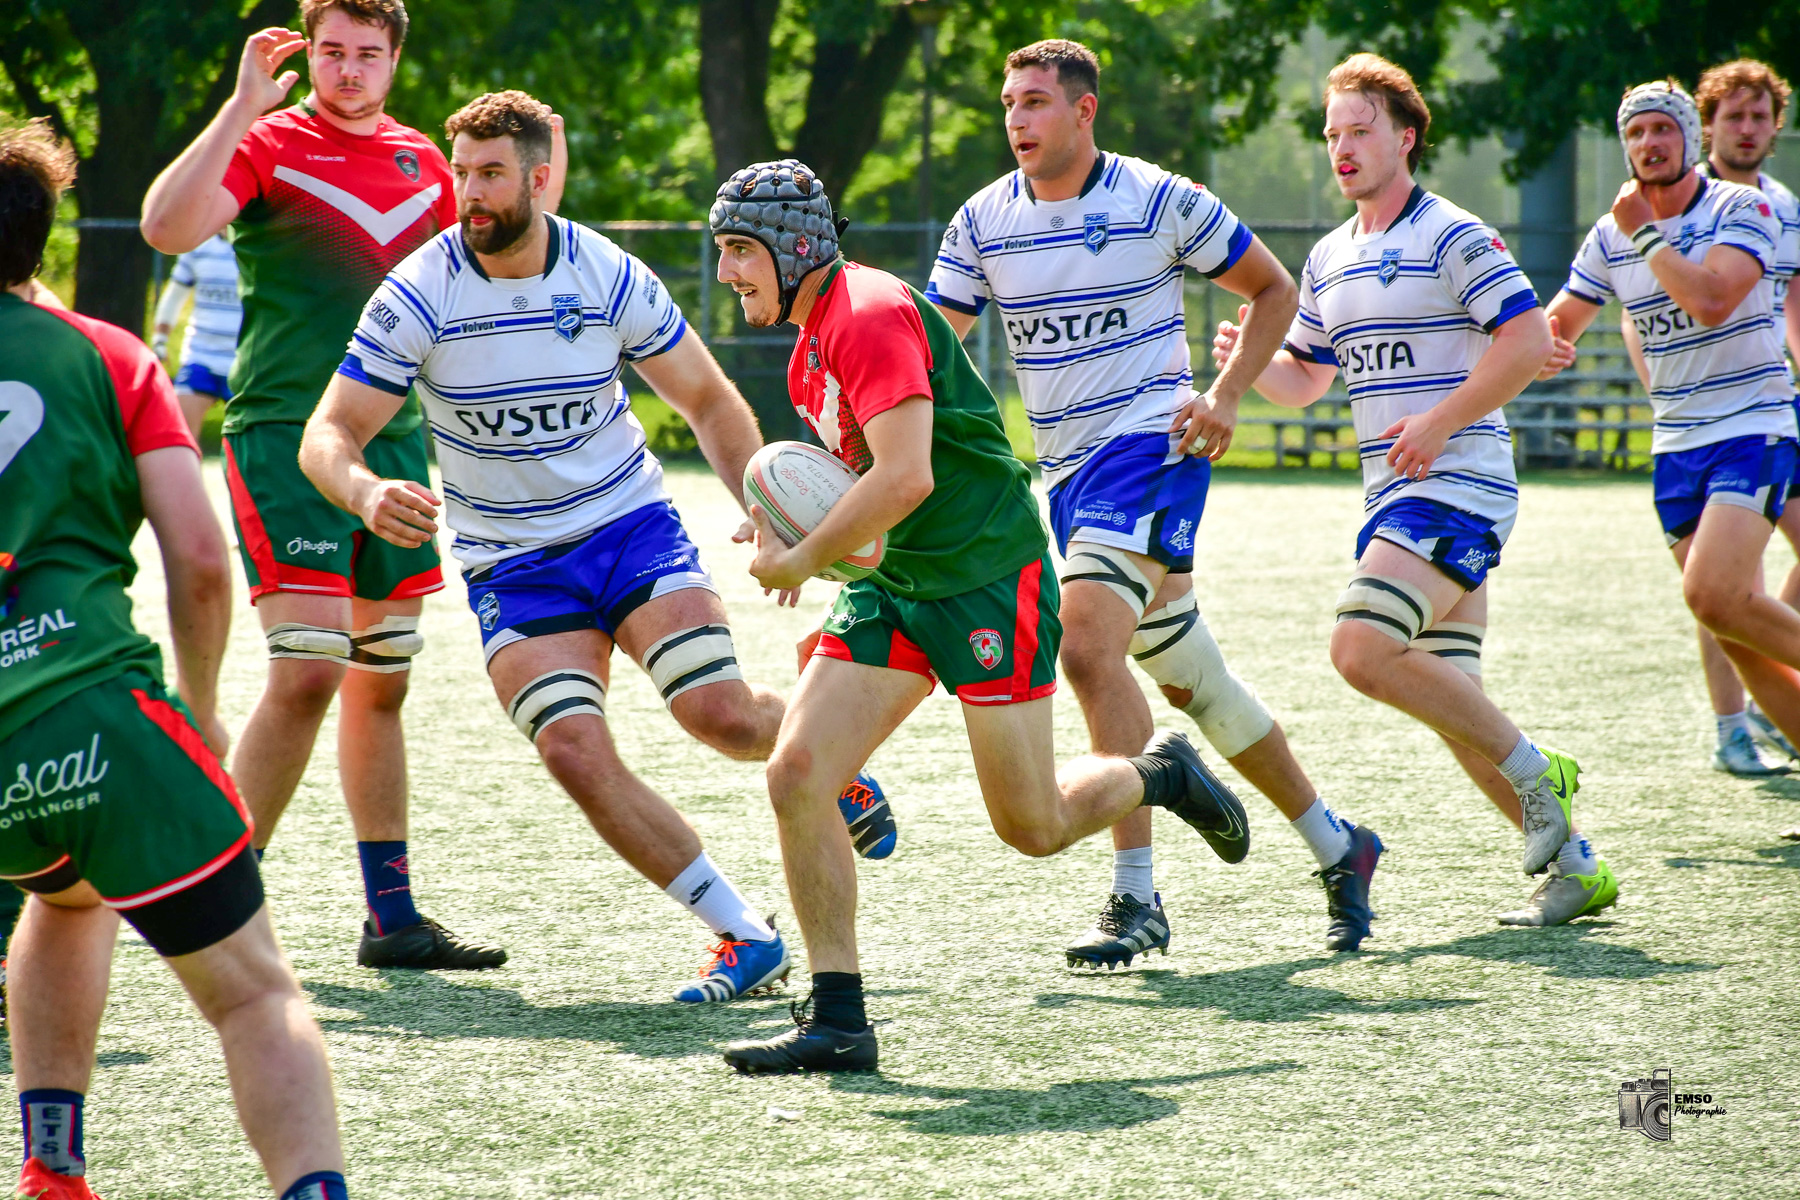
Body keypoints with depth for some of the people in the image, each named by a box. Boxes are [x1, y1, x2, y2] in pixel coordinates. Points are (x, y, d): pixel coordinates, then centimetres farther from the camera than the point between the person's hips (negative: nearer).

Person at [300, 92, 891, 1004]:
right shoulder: (419, 295, -13)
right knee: (575, 751, -22)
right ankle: (745, 935, -10)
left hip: (630, 524, 0)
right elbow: (329, 433, -12)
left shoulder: (610, 279, -8)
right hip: (511, 566, 0)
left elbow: (709, 401, 5)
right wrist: (365, 492, -35)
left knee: (719, 712, -20)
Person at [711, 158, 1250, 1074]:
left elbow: (906, 480, -28)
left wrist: (800, 561, -17)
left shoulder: (869, 316, -19)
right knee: (795, 775, -8)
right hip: (891, 586, 9)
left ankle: (1162, 776, 31)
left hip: (987, 577, -9)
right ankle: (837, 1021, -4)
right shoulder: (809, 350, 13)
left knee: (1034, 828, 0)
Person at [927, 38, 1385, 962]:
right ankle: (1335, 845, 29)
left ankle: (1136, 899, -23)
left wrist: (1224, 395, -9)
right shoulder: (983, 221, 4)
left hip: (1151, 442, -6)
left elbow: (1273, 290, 4)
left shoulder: (1160, 200, -7)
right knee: (1192, 680, 12)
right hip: (1068, 467, 6)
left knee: (1087, 643, -24)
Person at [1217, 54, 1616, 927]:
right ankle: (1573, 865, 13)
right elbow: (1305, 379, 25)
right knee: (1452, 703, 5)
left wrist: (1440, 424, -20)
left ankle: (1534, 772, -9)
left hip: (1458, 483, -8)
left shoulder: (1453, 236, -8)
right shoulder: (1330, 258, 16)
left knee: (1362, 647, -23)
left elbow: (1528, 340, -16)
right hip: (1392, 496, 8)